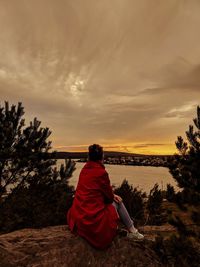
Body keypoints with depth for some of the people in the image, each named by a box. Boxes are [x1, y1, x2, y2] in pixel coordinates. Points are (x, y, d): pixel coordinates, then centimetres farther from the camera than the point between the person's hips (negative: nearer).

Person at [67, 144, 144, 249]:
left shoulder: (84, 169, 2)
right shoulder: (101, 172, -20)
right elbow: (109, 197, -6)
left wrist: (111, 195, 13)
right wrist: (113, 196, 16)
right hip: (94, 218, -7)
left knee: (114, 199, 23)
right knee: (117, 202, 13)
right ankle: (132, 231, 28)